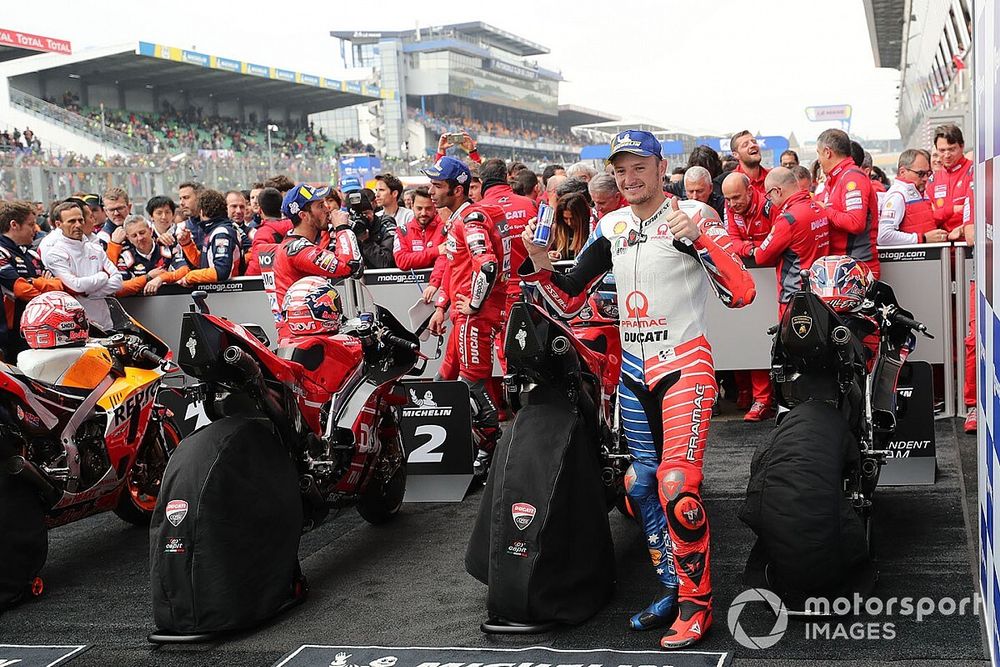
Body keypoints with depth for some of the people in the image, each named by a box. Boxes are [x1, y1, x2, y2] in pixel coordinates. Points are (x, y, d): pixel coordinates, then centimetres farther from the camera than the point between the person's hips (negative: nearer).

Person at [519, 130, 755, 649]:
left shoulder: (694, 215, -8)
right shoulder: (611, 226, 9)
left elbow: (741, 293, -17)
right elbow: (569, 300, 10)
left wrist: (698, 239, -30)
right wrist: (538, 265, -7)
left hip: (684, 363, -6)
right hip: (633, 368, 7)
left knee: (677, 486, -15)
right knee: (640, 484, 10)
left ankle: (697, 603, 1)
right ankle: (673, 590, 25)